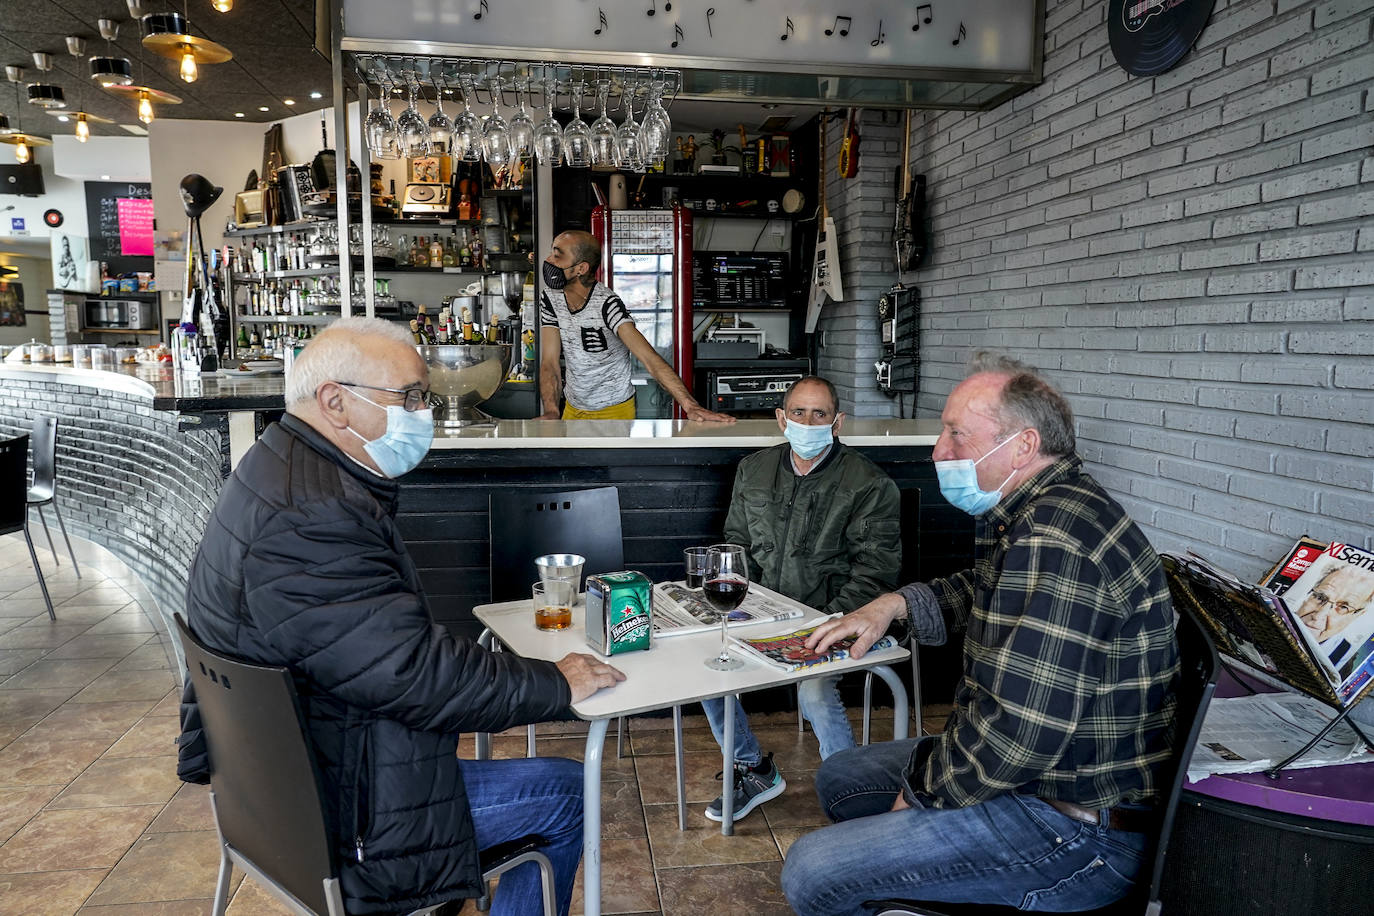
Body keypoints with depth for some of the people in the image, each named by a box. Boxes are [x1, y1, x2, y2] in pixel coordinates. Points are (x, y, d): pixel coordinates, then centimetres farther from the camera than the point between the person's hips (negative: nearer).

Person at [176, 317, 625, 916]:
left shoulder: (280, 470, 5)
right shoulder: (308, 520, -31)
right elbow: (416, 675, -30)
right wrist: (557, 684, -17)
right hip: (337, 817, -10)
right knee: (567, 793, 2)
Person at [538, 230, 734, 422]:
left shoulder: (607, 304, -26)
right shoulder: (550, 299, -10)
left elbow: (649, 357, -36)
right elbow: (549, 362, -14)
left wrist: (691, 406, -47)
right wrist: (551, 413, -32)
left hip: (613, 410, -5)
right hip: (572, 408, 5)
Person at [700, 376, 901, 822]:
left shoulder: (870, 485, -5)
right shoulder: (753, 470, 10)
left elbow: (875, 567, -8)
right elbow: (737, 543, 19)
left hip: (831, 618, -5)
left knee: (815, 692, -31)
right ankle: (754, 771, 9)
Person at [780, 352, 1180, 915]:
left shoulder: (1055, 539, -29)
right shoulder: (1028, 516, 7)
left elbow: (1017, 733, -32)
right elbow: (982, 593, 28)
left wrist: (922, 793, -14)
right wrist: (895, 604, 9)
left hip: (1081, 830, -10)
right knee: (839, 778, 22)